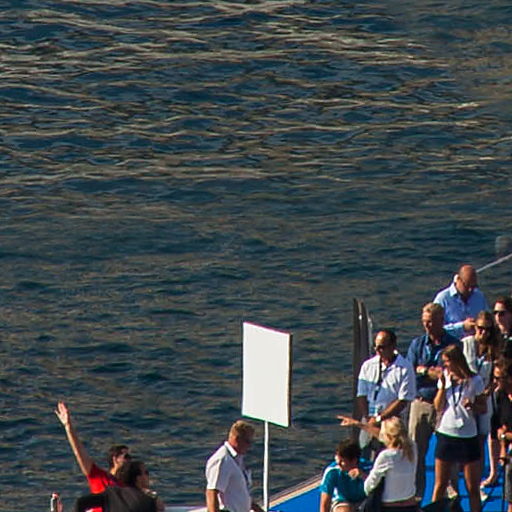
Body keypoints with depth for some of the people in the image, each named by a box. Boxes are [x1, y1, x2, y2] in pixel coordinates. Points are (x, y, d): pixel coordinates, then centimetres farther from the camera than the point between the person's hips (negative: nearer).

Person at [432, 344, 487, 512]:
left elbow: (483, 408, 1)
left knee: (473, 488, 2)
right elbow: (438, 406, 1)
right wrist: (443, 385, -11)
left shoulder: (474, 381, -4)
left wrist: (472, 405, -20)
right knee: (440, 485, 7)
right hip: (446, 434, 2)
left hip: (468, 436, -2)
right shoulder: (445, 378, 3)